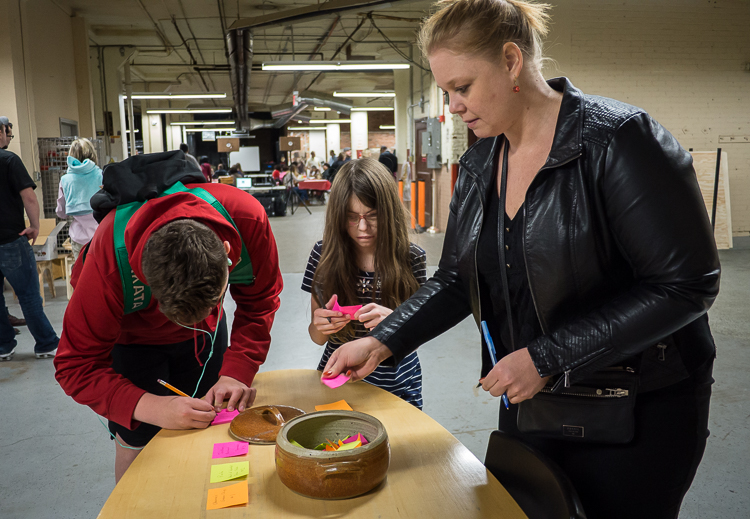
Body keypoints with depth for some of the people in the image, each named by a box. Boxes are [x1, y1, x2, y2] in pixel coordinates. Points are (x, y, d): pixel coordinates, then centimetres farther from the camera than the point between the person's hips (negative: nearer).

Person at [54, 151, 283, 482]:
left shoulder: (247, 218, -35)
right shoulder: (110, 259, -40)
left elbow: (260, 303, -17)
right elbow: (77, 365, -30)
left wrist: (236, 372, -30)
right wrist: (151, 407, -44)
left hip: (204, 334, 3)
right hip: (131, 334, -2)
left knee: (206, 427, 8)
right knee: (138, 444, -5)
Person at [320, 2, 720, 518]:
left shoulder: (619, 139, -19)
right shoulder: (479, 165, 2)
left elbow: (685, 285, -21)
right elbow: (456, 280, 6)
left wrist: (547, 358, -23)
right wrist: (382, 341, -7)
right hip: (527, 398, 6)